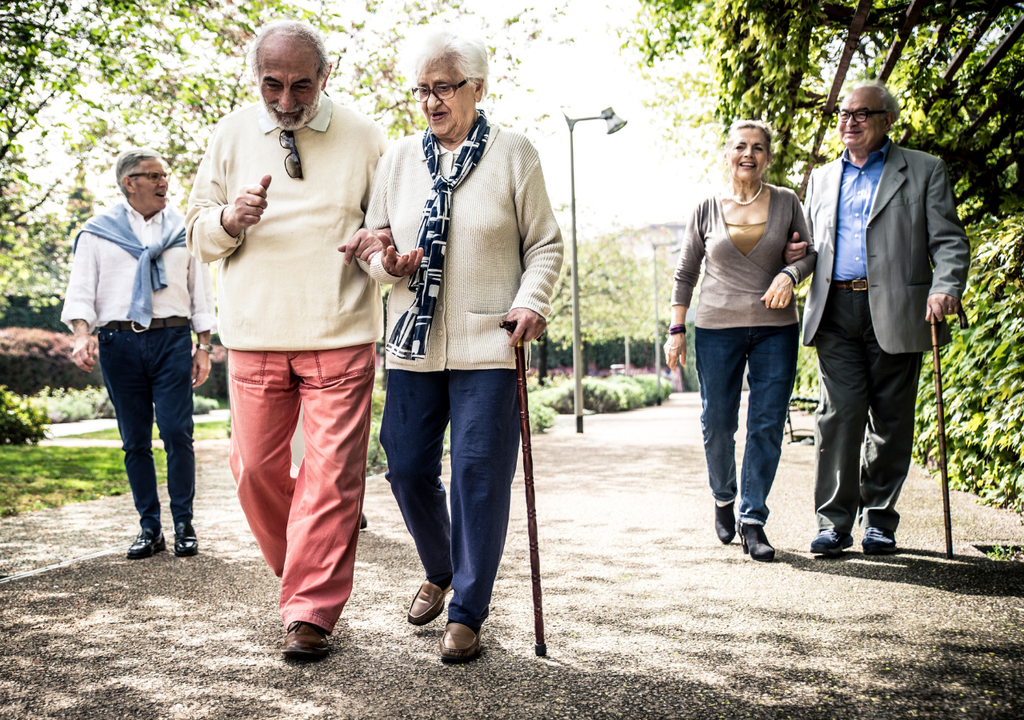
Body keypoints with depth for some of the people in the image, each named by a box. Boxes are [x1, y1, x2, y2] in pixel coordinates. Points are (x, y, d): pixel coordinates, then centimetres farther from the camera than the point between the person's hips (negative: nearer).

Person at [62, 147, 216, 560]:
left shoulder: (183, 230, 14)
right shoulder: (97, 232, 10)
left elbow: (201, 292, 14)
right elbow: (81, 290, 4)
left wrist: (204, 347, 6)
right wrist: (82, 334, -14)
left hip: (172, 340, 0)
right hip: (119, 341, 0)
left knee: (177, 433, -7)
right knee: (135, 440, 4)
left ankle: (184, 525, 4)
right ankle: (149, 528, 13)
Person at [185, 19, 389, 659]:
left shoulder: (362, 137, 4)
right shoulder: (233, 134, 9)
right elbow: (199, 234, 13)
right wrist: (231, 217, -10)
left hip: (339, 337, -2)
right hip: (255, 336, 3)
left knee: (332, 474, -7)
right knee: (256, 468, 5)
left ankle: (311, 613, 3)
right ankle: (301, 569, 31)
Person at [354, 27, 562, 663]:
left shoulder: (514, 153, 1)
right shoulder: (398, 159, 10)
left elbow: (545, 244, 3)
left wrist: (532, 301, -14)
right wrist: (389, 264, -7)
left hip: (489, 346, -4)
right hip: (413, 343, 4)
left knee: (480, 476, -2)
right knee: (408, 466, 7)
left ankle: (468, 613, 12)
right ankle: (439, 574, 34)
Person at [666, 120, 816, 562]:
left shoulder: (786, 202, 5)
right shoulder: (707, 209, 4)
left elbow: (809, 255, 13)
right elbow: (685, 273, 8)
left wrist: (790, 273, -10)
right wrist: (676, 330, 3)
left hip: (775, 328, 1)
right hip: (717, 328, 0)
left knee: (767, 424, -2)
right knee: (717, 423, 3)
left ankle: (753, 521, 7)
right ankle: (723, 499, 30)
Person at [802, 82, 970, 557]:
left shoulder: (924, 171, 8)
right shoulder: (822, 179, 20)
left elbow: (948, 240, 1)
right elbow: (810, 246, 26)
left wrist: (945, 288, -17)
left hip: (896, 314, -2)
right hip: (836, 312, 2)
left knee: (890, 419, 3)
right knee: (839, 412, -6)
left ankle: (879, 519, 15)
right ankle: (834, 521, 0)